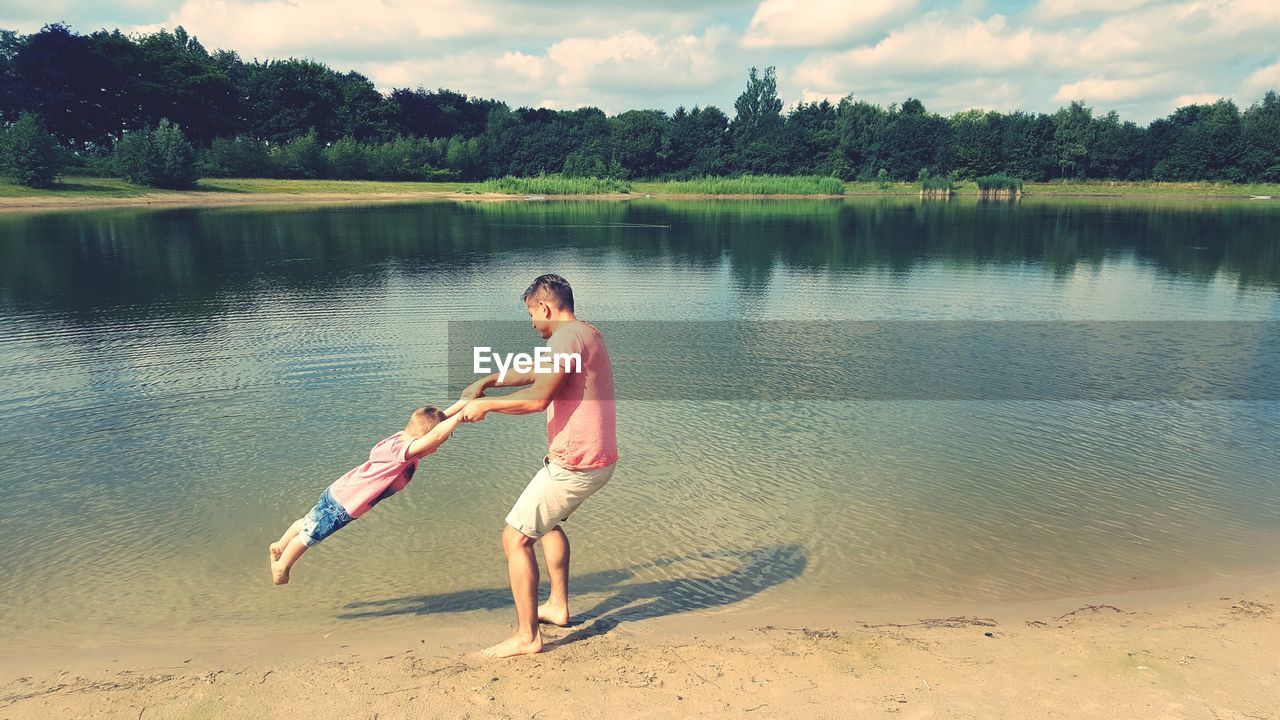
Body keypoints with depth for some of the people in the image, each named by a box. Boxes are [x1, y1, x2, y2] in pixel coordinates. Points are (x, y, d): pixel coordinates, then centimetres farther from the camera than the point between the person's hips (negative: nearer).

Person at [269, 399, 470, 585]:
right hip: (341, 505, -8)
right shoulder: (400, 449, -37)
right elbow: (436, 434, -53)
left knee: (308, 523, 30)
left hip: (343, 495, 8)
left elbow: (440, 418, -7)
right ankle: (281, 567, 39)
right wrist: (461, 416, -52)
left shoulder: (405, 436, -12)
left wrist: (465, 403, -17)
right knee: (308, 536, 17)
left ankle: (279, 547, 52)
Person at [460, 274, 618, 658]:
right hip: (599, 460, 10)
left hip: (573, 463, -10)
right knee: (547, 519, 31)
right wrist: (486, 381, 25)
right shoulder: (587, 334, 16)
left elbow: (538, 398, -25)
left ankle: (527, 636, 3)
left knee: (515, 538, -3)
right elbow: (536, 372, 28)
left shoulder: (566, 337, -16)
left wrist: (485, 405, -11)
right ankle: (558, 605, 36)